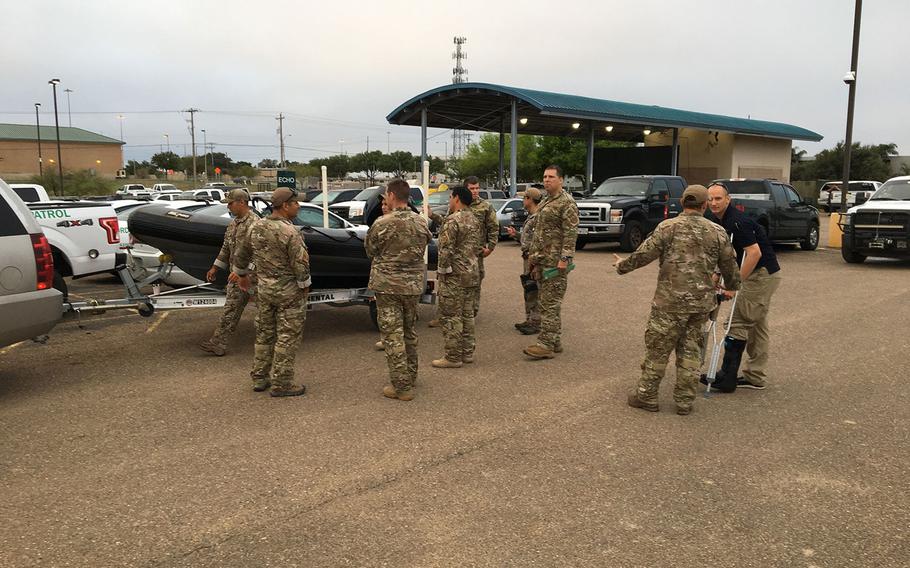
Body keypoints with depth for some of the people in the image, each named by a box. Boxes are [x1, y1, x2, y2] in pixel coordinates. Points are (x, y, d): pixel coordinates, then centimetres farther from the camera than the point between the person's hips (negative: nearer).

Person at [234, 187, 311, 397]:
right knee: (287, 337, 1)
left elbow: (242, 254, 15)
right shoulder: (289, 232, -20)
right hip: (288, 291, -7)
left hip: (264, 289, 8)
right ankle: (281, 384, 7)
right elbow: (300, 264, -22)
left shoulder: (257, 227, 4)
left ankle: (259, 378, 26)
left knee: (264, 334, 18)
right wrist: (305, 285, -5)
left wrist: (242, 274, 31)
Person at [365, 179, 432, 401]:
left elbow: (370, 250, 0)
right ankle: (410, 376, 32)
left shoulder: (383, 223, -15)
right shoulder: (421, 222, 0)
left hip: (387, 284, -5)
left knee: (392, 335, 1)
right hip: (413, 284, 6)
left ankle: (402, 387, 2)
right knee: (409, 332, 20)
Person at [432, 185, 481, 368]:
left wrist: (441, 270, -10)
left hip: (454, 276, -9)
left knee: (451, 316, -2)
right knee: (467, 314, 15)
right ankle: (467, 352, 21)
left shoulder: (453, 220, -16)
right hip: (473, 274, 9)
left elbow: (446, 249, -20)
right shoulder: (474, 220, 13)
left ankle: (453, 357, 2)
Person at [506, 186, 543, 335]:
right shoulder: (531, 217, 16)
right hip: (528, 258, 10)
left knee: (533, 292, -6)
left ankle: (535, 323, -1)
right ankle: (529, 320, 25)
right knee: (528, 291, 16)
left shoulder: (539, 217, -17)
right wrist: (516, 234, 21)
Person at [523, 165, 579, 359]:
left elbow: (571, 233, -16)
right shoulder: (544, 203, 19)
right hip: (542, 261, 10)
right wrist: (532, 256, 21)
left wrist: (564, 258, -23)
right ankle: (555, 342, 19)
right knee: (546, 303, 12)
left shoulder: (567, 203, -9)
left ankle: (546, 344, -6)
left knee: (550, 304, -8)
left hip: (555, 262, -9)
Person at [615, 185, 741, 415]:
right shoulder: (718, 232, 4)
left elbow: (644, 254, -6)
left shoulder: (668, 227, -5)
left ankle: (647, 396, 14)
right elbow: (730, 266, 12)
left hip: (670, 301, -3)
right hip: (702, 302, 3)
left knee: (657, 349, 6)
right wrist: (732, 288, 31)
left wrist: (623, 266, 12)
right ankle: (685, 401, 18)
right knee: (691, 351, 13)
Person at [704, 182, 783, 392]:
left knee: (738, 324, -8)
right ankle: (755, 377, 22)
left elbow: (754, 253, -26)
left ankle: (727, 377, -3)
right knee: (757, 326, 14)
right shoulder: (716, 221, 8)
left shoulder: (737, 222, -21)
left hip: (762, 274, -10)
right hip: (763, 276, 10)